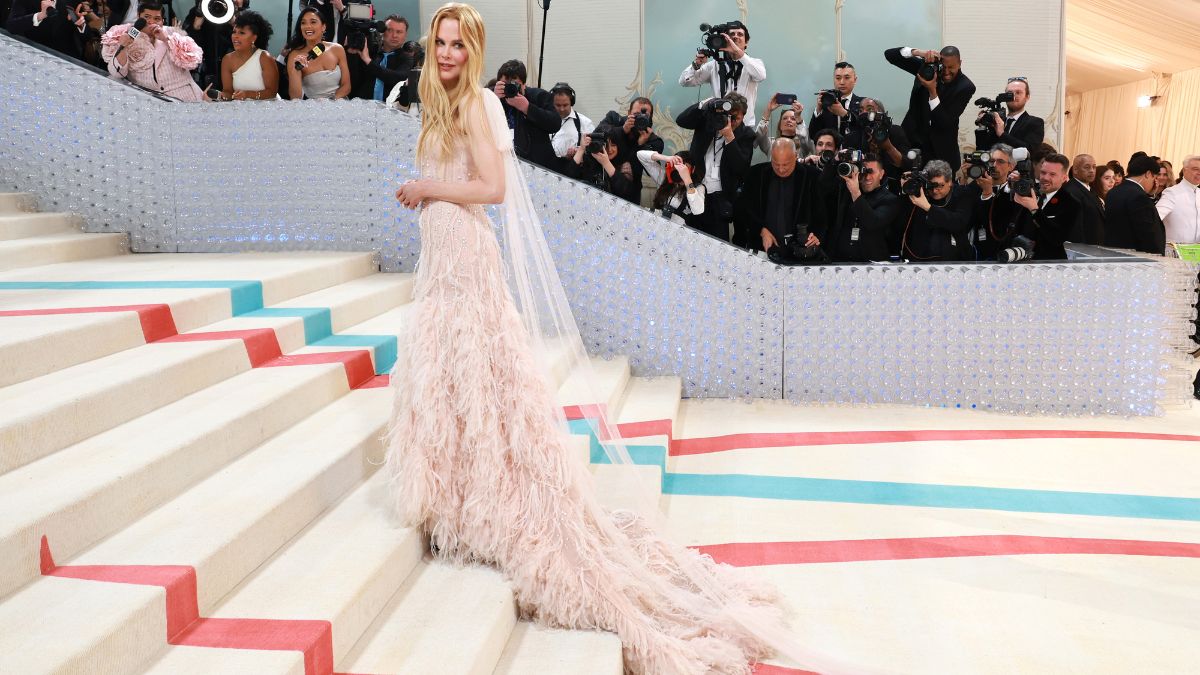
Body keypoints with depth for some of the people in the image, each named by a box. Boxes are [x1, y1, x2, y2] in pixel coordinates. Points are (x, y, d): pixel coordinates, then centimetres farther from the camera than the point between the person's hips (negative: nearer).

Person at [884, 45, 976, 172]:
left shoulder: (966, 87, -12)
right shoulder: (927, 67, -4)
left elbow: (946, 123, -19)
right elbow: (890, 55, -6)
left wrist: (932, 91, -27)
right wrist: (917, 52, -24)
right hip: (913, 139, 2)